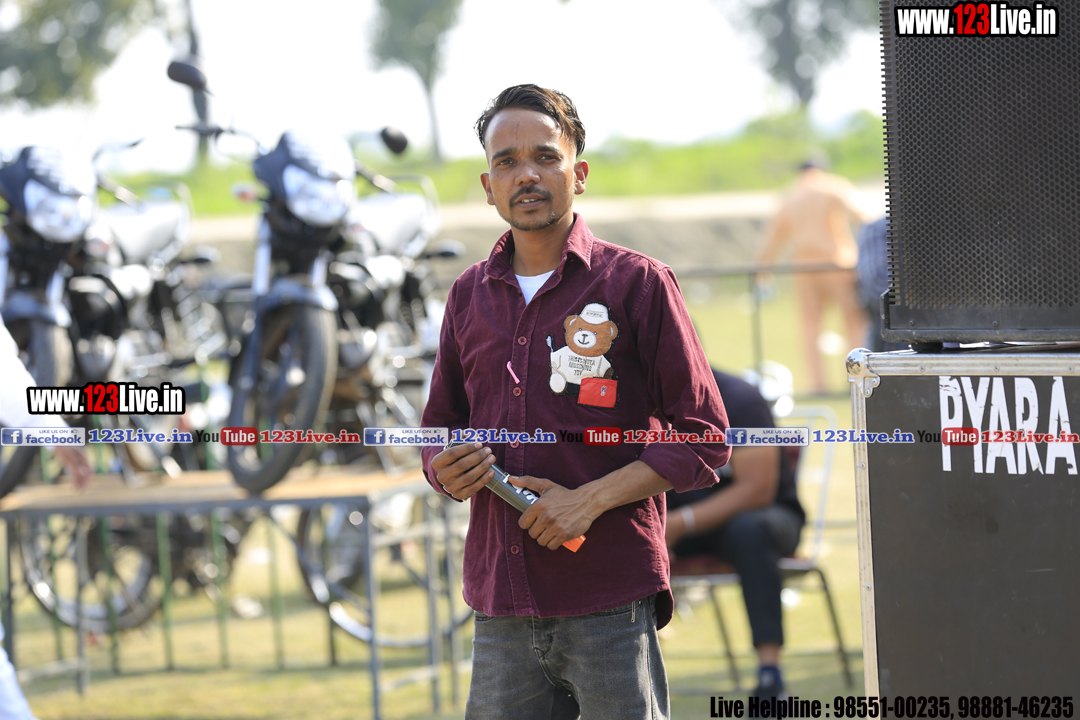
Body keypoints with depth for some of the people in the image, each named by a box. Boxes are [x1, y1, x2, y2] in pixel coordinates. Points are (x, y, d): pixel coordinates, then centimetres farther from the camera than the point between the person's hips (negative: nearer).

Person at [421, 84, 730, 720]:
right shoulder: (471, 296, 15)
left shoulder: (637, 284, 0)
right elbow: (440, 427, 25)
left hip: (611, 604, -4)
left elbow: (704, 440, -2)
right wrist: (448, 471, 1)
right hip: (503, 608, 4)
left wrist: (591, 499, -12)